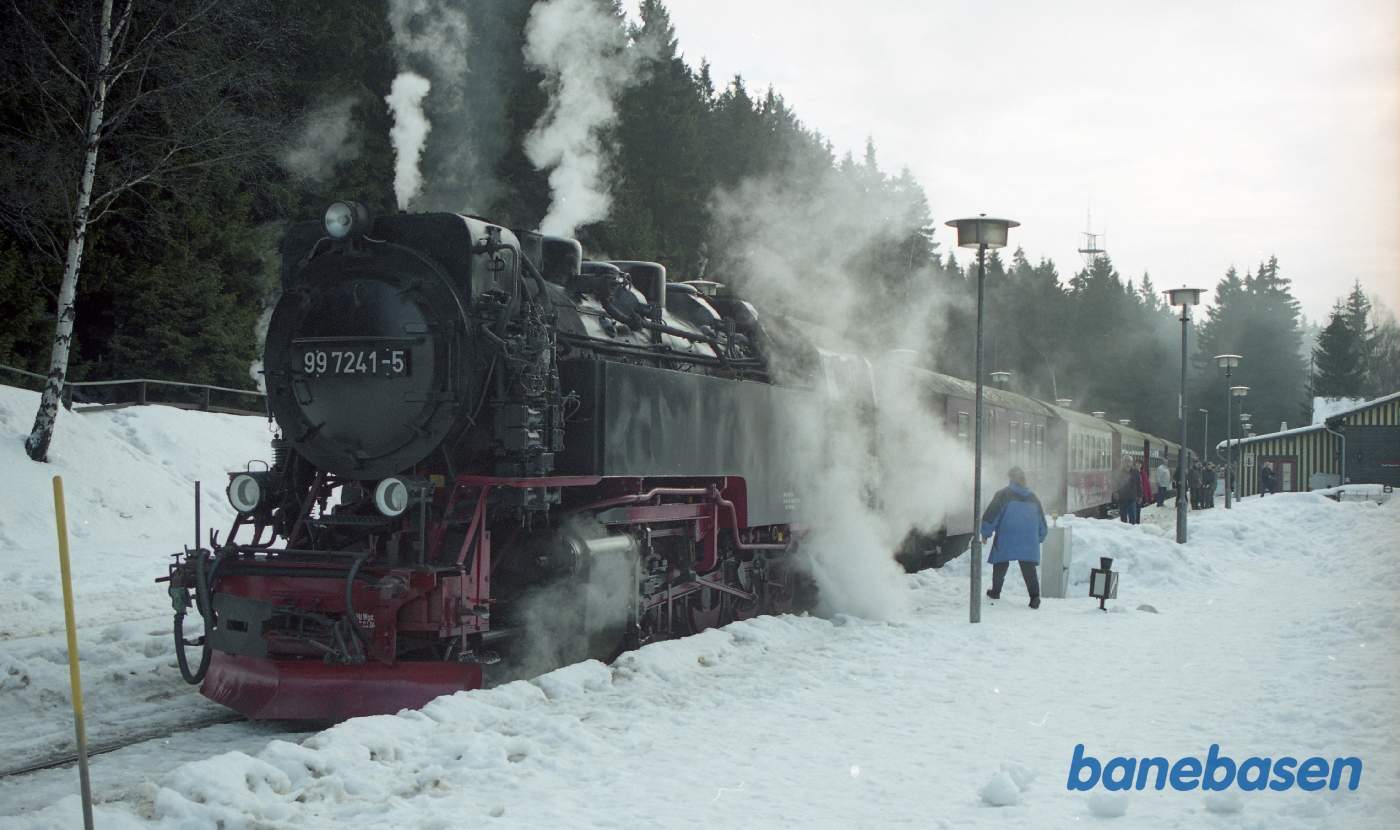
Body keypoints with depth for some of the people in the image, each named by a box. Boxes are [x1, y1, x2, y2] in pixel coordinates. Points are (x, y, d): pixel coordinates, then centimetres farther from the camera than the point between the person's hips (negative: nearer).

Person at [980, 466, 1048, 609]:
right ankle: (1034, 595, -15)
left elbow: (991, 514, -4)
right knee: (1028, 568, -1)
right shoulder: (1033, 498, 15)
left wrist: (985, 533, 5)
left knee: (1000, 565, 13)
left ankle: (996, 591, 25)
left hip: (1006, 540, -3)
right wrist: (1040, 537, 34)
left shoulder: (1003, 494, 0)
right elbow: (1042, 521, 21)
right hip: (1029, 541, 3)